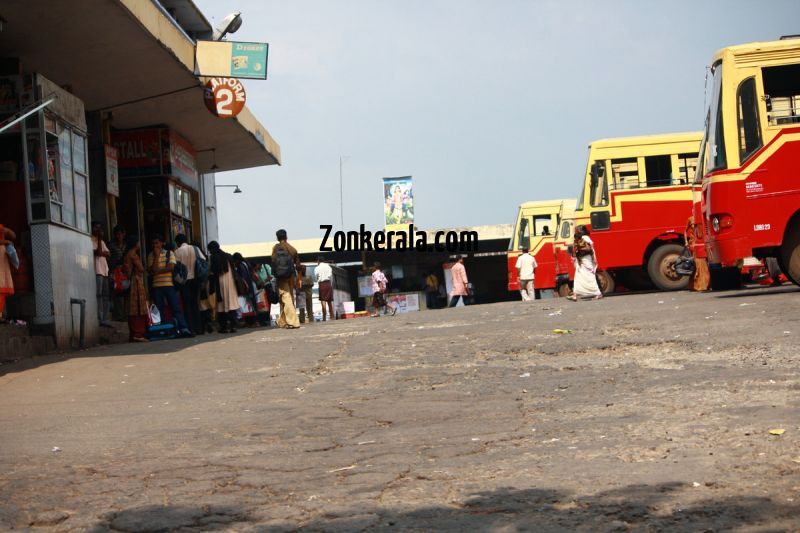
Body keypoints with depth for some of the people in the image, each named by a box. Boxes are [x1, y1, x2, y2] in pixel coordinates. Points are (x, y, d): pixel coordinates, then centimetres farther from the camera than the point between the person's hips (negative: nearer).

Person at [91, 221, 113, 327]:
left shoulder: (101, 241, 23)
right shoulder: (91, 240, -3)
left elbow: (108, 253, 12)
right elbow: (98, 252, -17)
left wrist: (102, 253, -6)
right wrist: (99, 239, -12)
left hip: (105, 272, 9)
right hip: (97, 272, -8)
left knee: (106, 296, 5)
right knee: (99, 295, -13)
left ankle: (105, 319, 8)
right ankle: (99, 319, -16)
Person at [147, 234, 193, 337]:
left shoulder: (169, 253, 9)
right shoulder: (151, 256, 11)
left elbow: (171, 267, -5)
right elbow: (153, 269, -3)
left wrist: (158, 271, -6)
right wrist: (156, 256, -6)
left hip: (169, 285, -1)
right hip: (156, 286, 1)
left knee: (176, 307, -7)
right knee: (159, 309, 0)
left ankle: (184, 329, -14)